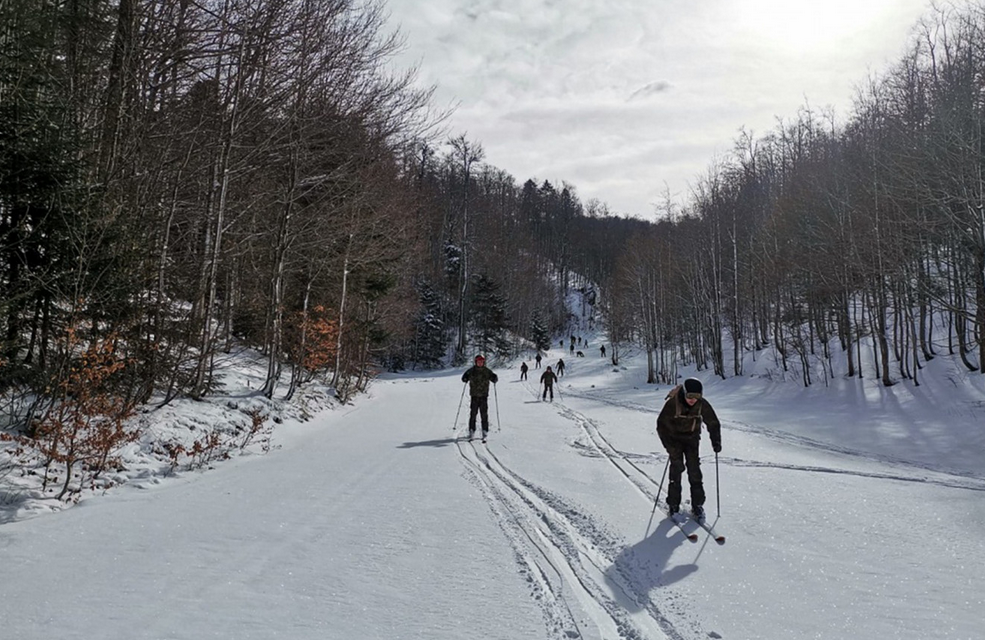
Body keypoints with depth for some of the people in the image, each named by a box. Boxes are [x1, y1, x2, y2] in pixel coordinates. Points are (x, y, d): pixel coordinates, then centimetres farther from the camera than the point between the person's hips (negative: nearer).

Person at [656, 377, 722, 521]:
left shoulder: (702, 404, -19)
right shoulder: (673, 402, -26)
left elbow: (713, 423, -5)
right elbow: (661, 424, -19)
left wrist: (716, 442, -17)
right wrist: (668, 445, -26)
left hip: (692, 439, 2)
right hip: (674, 438, -2)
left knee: (694, 470, -4)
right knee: (677, 468, -9)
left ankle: (697, 505, 6)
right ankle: (673, 504, 2)